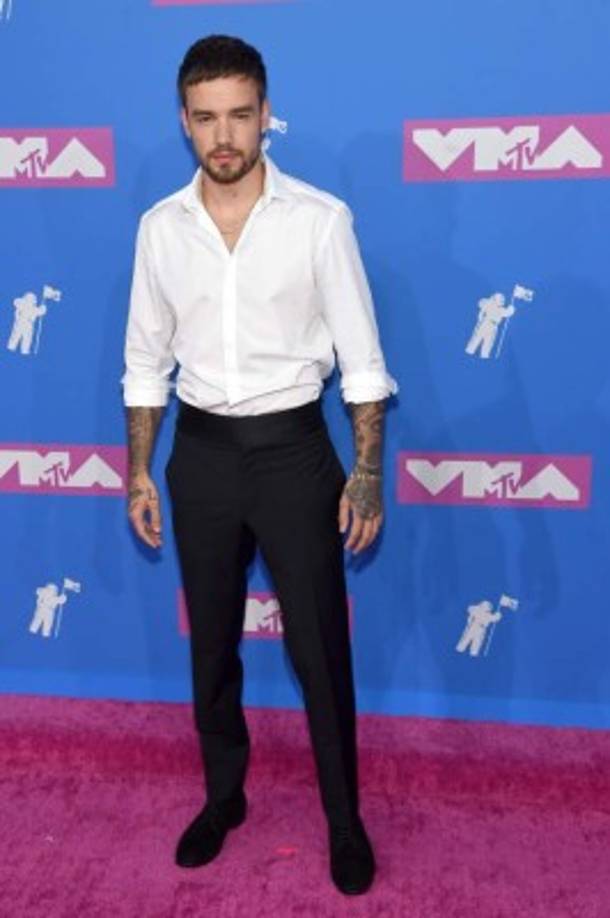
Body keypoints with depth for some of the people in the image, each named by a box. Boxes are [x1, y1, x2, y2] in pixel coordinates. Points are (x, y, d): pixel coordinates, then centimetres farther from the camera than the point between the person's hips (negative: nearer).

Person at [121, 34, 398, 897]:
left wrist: (367, 472, -10)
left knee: (320, 649, 6)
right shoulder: (160, 227, 2)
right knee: (211, 644, 16)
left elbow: (362, 357, -5)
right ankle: (223, 796, 39)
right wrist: (139, 473, 6)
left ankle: (344, 819, 29)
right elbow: (146, 361, 8)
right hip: (202, 453, 3)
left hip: (294, 448, -3)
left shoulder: (320, 219, -7)